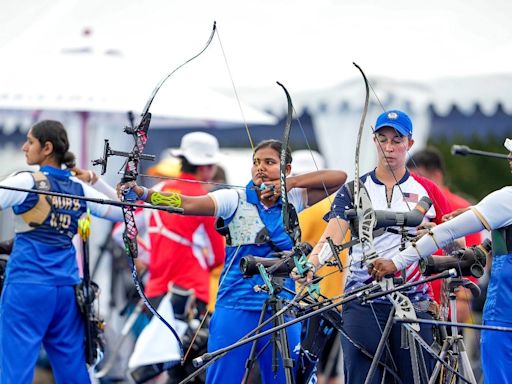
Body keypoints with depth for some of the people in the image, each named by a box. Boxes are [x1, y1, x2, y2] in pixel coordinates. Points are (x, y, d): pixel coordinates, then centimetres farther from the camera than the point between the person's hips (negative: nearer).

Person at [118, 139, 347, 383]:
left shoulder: (293, 200, 8)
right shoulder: (235, 200, -1)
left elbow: (339, 177, 3)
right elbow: (187, 203, -15)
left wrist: (290, 183, -7)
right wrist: (141, 193, -30)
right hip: (236, 308, -2)